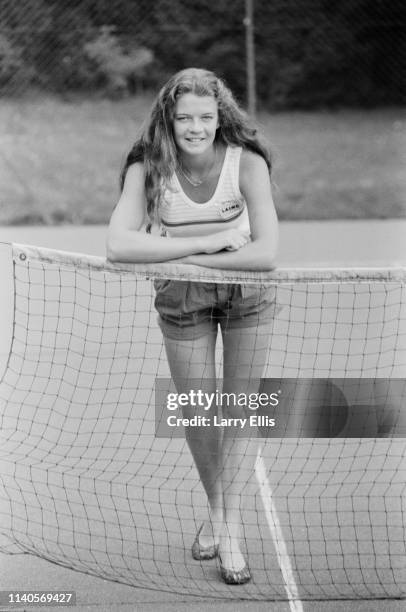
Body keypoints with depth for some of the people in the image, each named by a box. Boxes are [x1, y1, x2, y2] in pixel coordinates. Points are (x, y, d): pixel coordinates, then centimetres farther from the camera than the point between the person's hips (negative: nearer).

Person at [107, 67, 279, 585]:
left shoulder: (247, 163, -22)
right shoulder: (148, 168, -20)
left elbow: (266, 253, -29)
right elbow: (118, 245, -33)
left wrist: (181, 256, -29)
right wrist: (206, 241, -33)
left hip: (247, 294, -1)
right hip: (181, 300, 1)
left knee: (239, 407, 0)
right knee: (197, 414, 9)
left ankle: (230, 530, 7)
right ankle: (214, 509, 32)